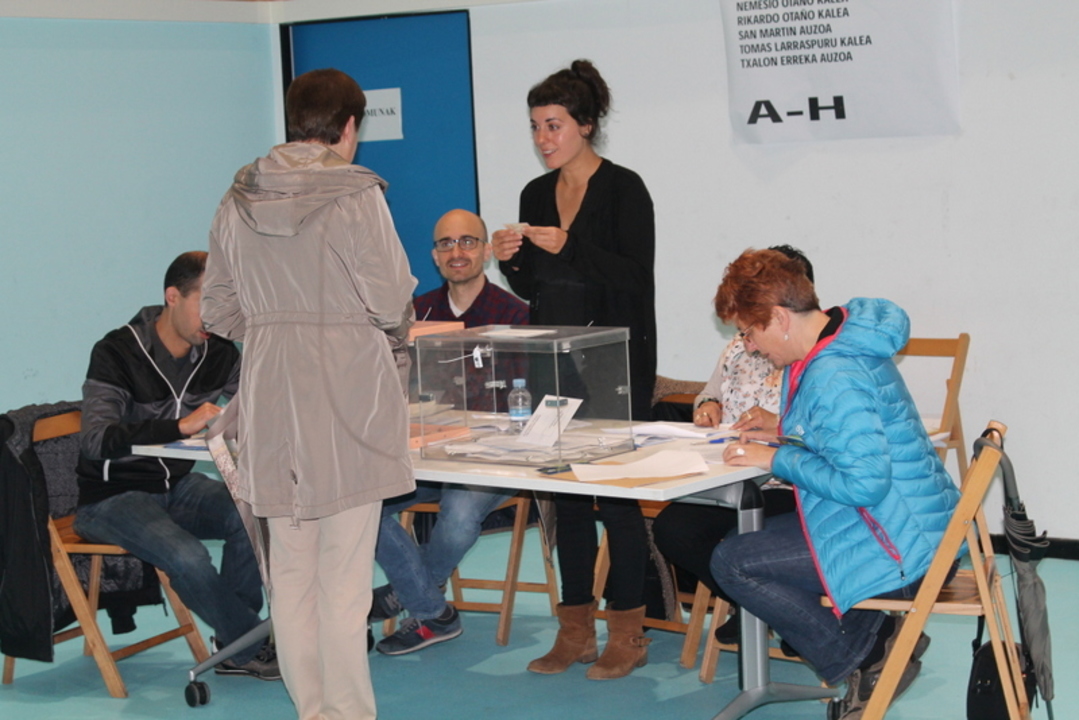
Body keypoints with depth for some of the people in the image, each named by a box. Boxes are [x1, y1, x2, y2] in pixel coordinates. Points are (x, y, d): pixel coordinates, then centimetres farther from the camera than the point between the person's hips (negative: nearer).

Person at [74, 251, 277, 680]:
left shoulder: (218, 355, 2)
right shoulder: (118, 352, -16)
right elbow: (97, 440, -27)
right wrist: (181, 425, -36)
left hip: (176, 487, 6)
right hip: (112, 496, -5)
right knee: (187, 557, -32)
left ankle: (233, 646, -10)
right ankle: (251, 647, -8)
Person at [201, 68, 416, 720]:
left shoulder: (239, 201, 6)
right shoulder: (357, 196, -11)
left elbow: (219, 311, 9)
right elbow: (391, 302, -10)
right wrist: (396, 337, 10)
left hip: (270, 397, 5)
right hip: (349, 393, -5)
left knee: (290, 567, 12)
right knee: (344, 572, 0)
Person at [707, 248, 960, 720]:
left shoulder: (835, 378, -24)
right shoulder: (841, 343, 8)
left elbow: (865, 482, -27)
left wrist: (778, 460, -16)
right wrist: (782, 439, 9)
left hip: (900, 544, -11)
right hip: (914, 526, 11)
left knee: (731, 562, -11)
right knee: (757, 535, 24)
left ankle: (865, 663, -2)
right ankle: (876, 634, 15)